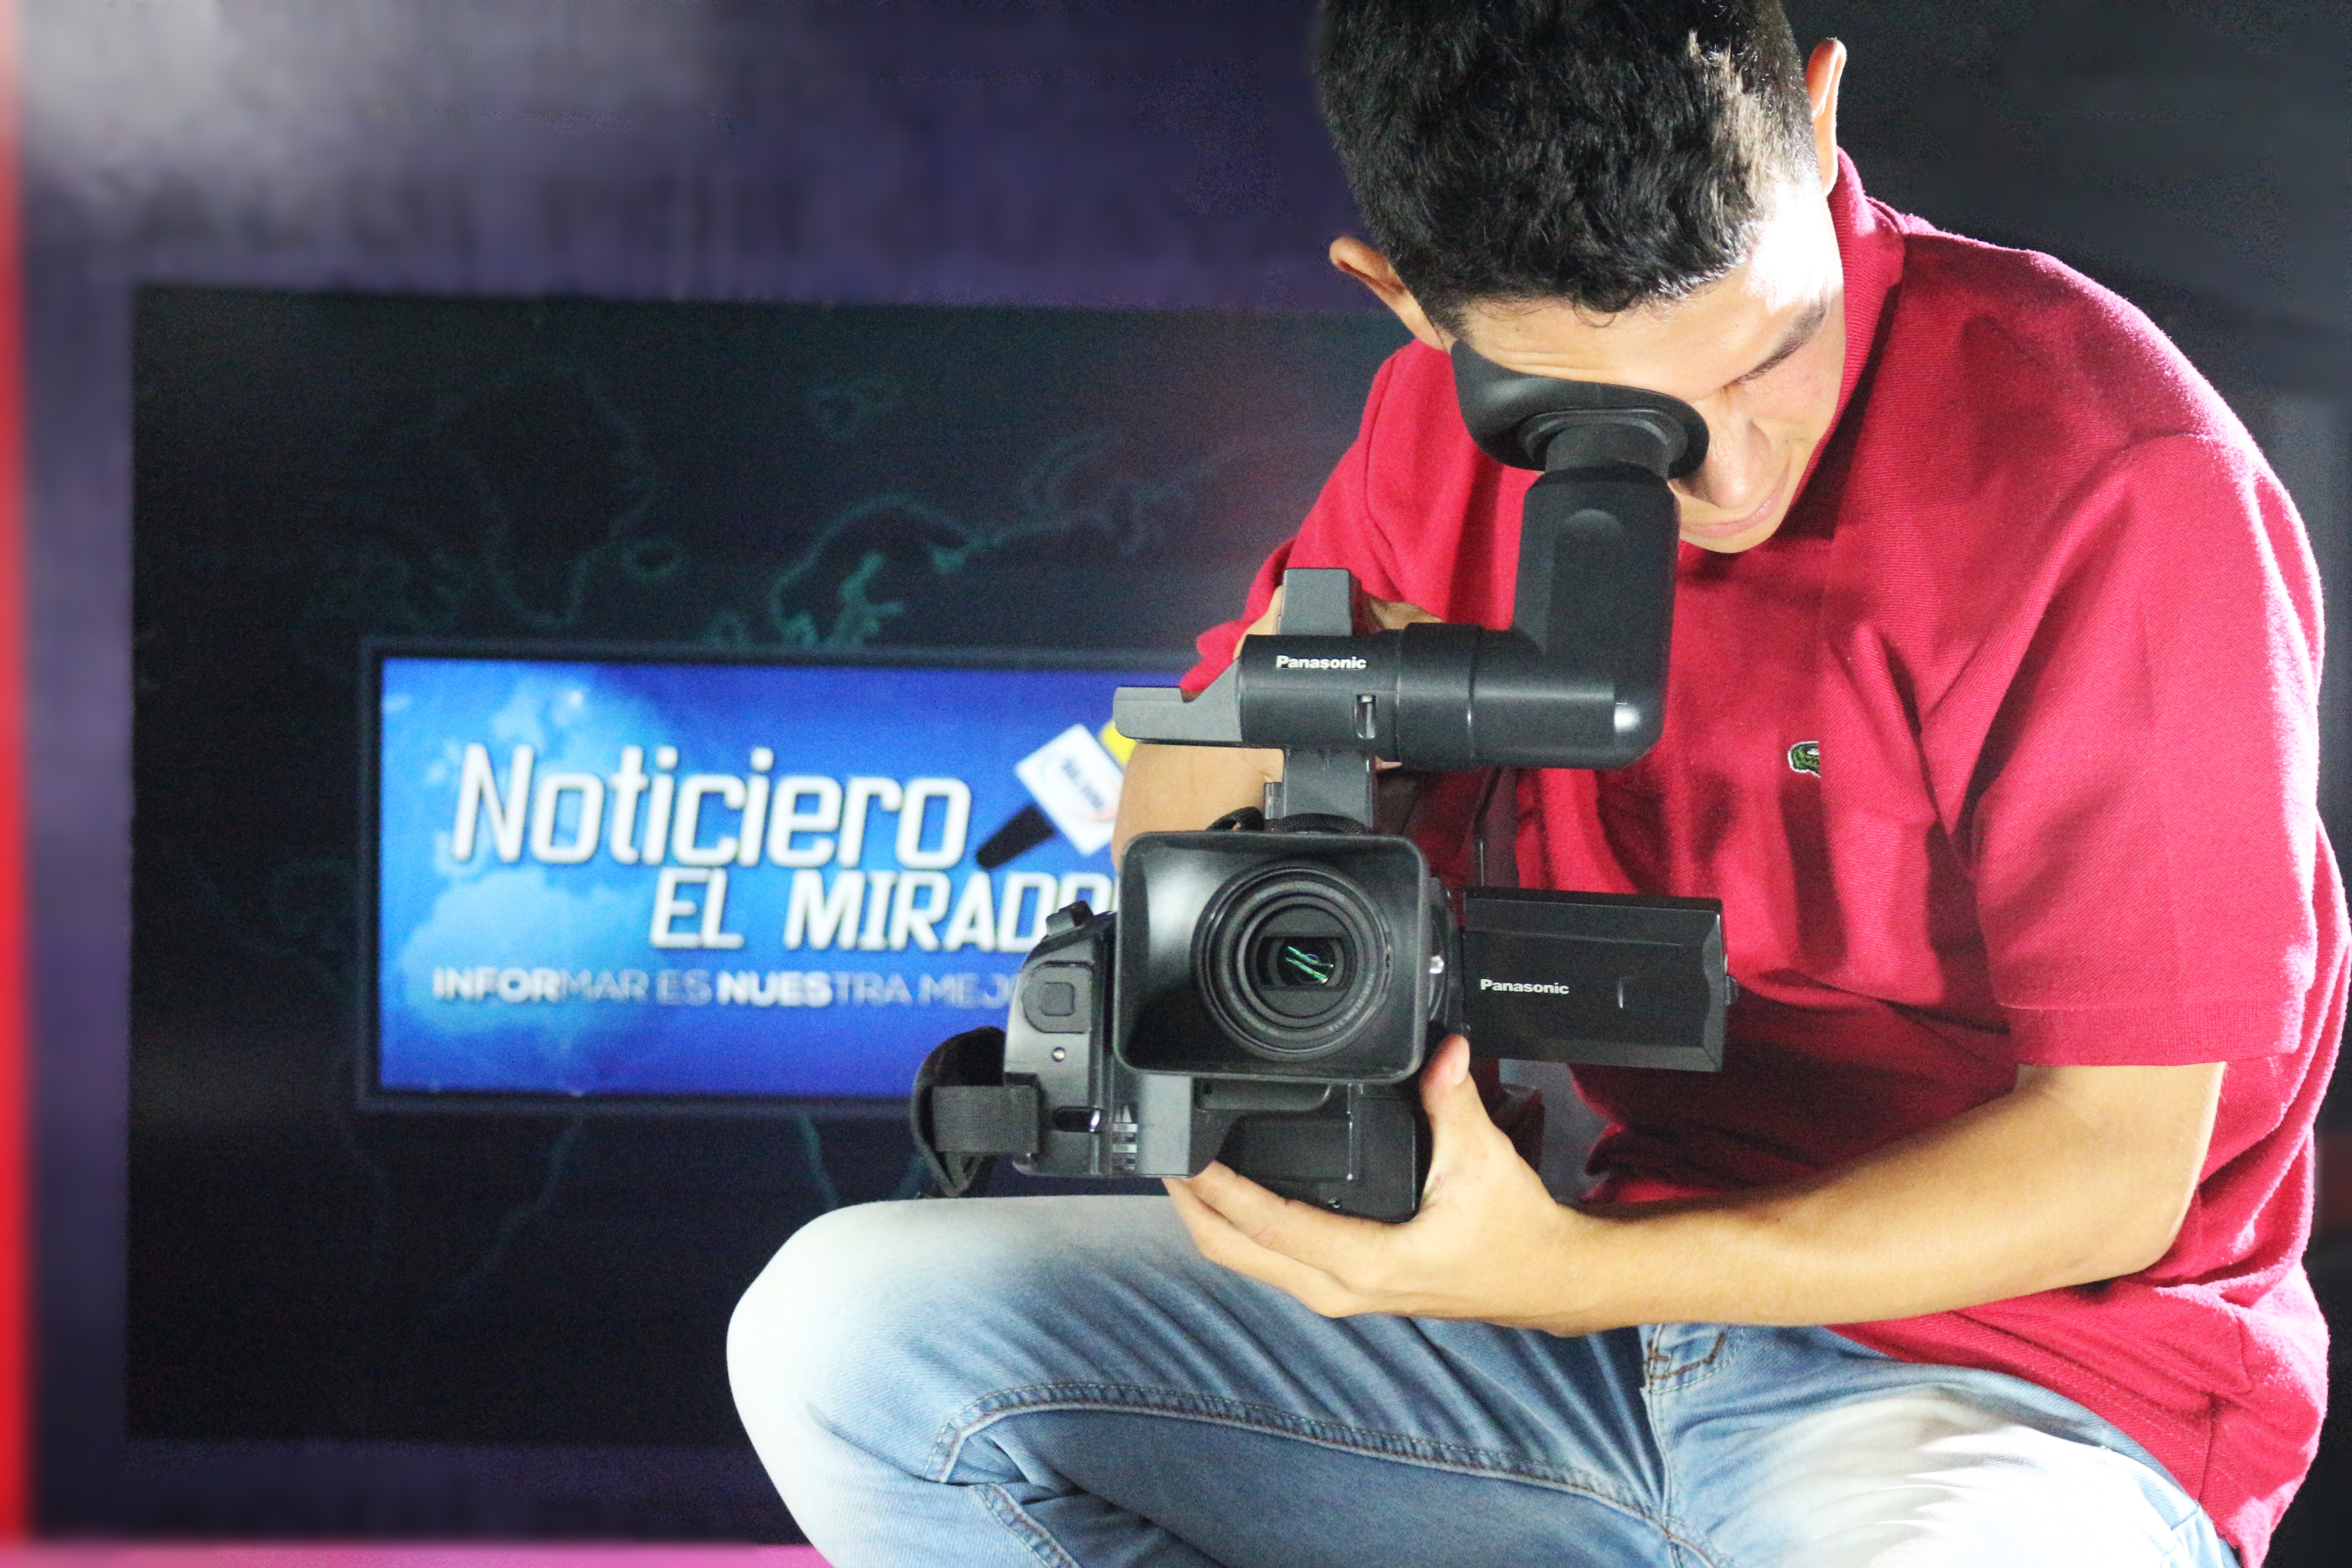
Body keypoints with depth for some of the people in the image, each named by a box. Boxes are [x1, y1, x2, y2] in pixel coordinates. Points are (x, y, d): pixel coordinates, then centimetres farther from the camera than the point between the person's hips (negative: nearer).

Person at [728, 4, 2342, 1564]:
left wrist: (1578, 1278, -27)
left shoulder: (2112, 475, -19)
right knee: (849, 1333, -10)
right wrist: (1271, 745, -16)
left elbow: (2113, 1170, -16)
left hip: (2021, 1370, -6)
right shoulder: (1453, 423, 0)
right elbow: (1166, 824, 10)